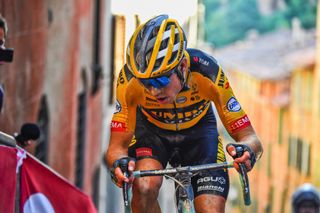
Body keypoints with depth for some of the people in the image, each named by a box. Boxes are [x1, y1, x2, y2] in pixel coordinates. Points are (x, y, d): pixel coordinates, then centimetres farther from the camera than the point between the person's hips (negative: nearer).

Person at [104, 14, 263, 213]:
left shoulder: (206, 72, -34)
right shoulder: (129, 79, -33)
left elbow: (251, 138, -29)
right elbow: (117, 145, -27)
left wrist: (247, 151, -53)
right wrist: (119, 163, -51)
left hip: (198, 130, 0)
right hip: (151, 129, 0)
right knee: (144, 187, -32)